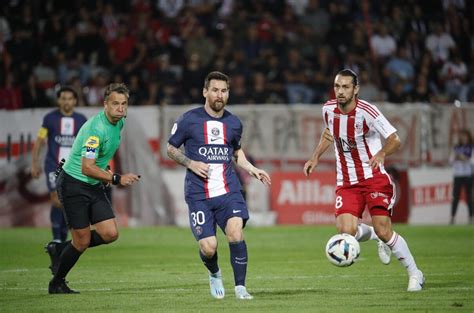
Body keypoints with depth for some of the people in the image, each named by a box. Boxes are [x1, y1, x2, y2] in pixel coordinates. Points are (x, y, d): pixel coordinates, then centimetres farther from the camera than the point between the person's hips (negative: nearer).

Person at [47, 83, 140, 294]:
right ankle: (56, 284, 18)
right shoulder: (96, 128, -25)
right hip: (73, 184, -8)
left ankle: (63, 250, 19)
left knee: (110, 234, -4)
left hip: (95, 187, 8)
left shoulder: (119, 122, 4)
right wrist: (117, 179, -32)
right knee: (82, 241, -4)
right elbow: (87, 167, -30)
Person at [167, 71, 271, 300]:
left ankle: (240, 287, -9)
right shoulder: (189, 120, -2)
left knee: (235, 233, -22)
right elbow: (171, 148, 8)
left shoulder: (233, 123, 9)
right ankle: (214, 274, 27)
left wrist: (252, 170, 10)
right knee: (208, 248, -9)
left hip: (229, 191, 2)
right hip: (198, 194, -2)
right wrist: (191, 163, -9)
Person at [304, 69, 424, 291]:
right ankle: (373, 235, 20)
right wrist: (315, 157, 16)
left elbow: (394, 139, -15)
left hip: (373, 178, -4)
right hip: (346, 182, 4)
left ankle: (415, 274, 6)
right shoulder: (329, 109, 0)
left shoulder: (366, 112, -17)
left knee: (384, 231, -13)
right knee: (346, 231, -17)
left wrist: (382, 154, -33)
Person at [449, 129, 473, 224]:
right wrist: (455, 158, -9)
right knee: (455, 197, -3)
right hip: (457, 174, 3)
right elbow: (451, 160, 11)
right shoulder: (456, 148, 13)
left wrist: (465, 159, -18)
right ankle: (452, 217, -4)